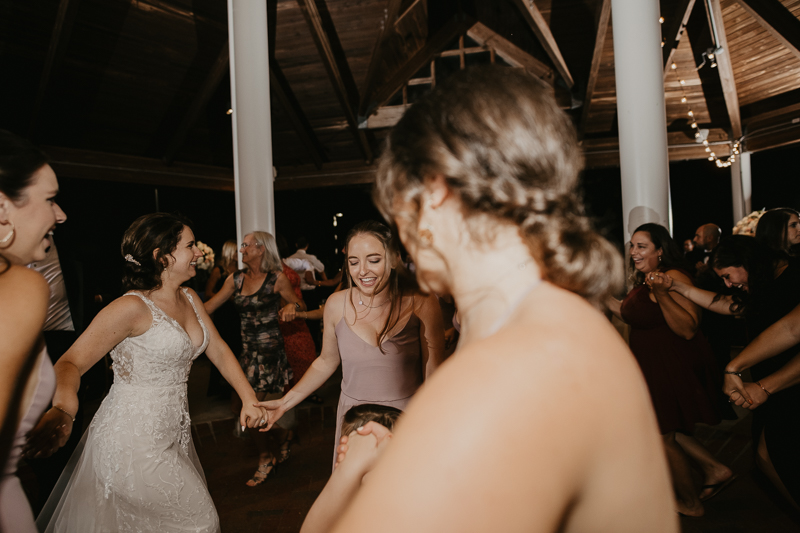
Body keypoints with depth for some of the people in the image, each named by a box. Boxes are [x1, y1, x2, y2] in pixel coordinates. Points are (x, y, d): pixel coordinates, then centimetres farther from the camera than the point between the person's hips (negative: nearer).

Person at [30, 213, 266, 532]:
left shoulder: (189, 299, 5)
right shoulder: (132, 307, -19)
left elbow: (219, 351, 9)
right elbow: (71, 363, -19)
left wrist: (249, 398, 1)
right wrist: (62, 410, -39)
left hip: (173, 434, 8)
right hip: (133, 442, -8)